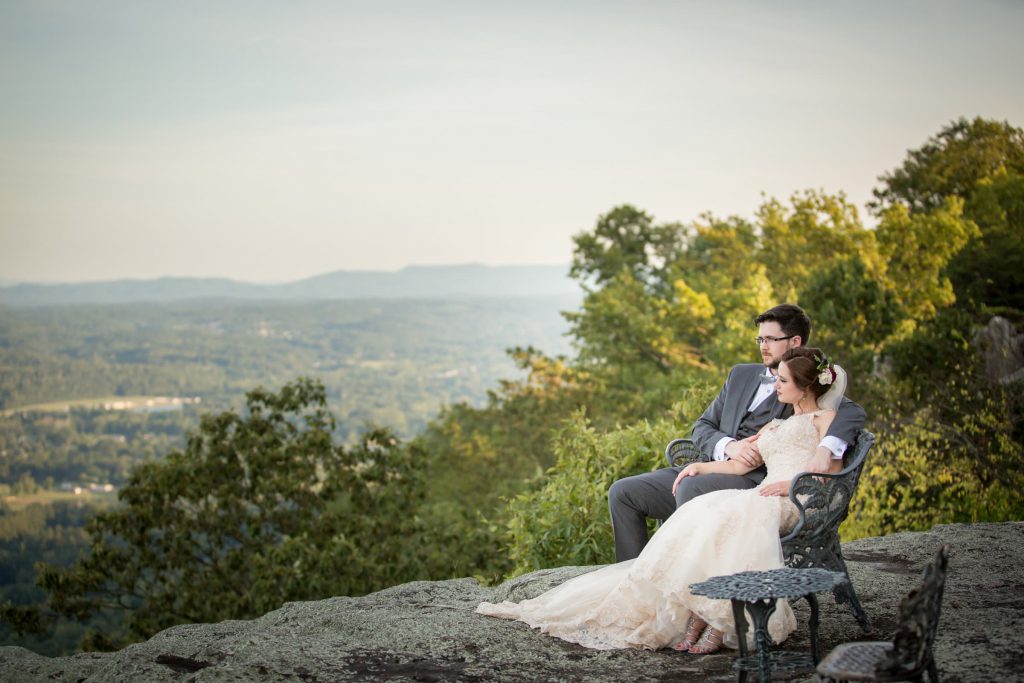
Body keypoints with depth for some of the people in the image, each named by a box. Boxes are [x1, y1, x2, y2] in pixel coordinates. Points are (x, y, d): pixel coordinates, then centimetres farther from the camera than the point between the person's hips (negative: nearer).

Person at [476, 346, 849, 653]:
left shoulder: (825, 417, 12)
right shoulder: (773, 427, 33)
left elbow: (833, 472, -2)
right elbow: (739, 464, 19)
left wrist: (789, 484, -15)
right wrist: (699, 466, 5)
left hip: (798, 501, -6)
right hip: (762, 497, 6)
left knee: (731, 514, -35)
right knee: (704, 514, -24)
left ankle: (719, 619, -34)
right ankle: (698, 616, -33)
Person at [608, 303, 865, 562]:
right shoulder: (741, 375, 22)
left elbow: (853, 413, -14)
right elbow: (702, 427, 16)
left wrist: (825, 450, -35)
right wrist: (729, 446, -8)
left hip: (755, 480, -6)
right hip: (711, 469, 7)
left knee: (690, 489, -36)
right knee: (622, 492, -7)